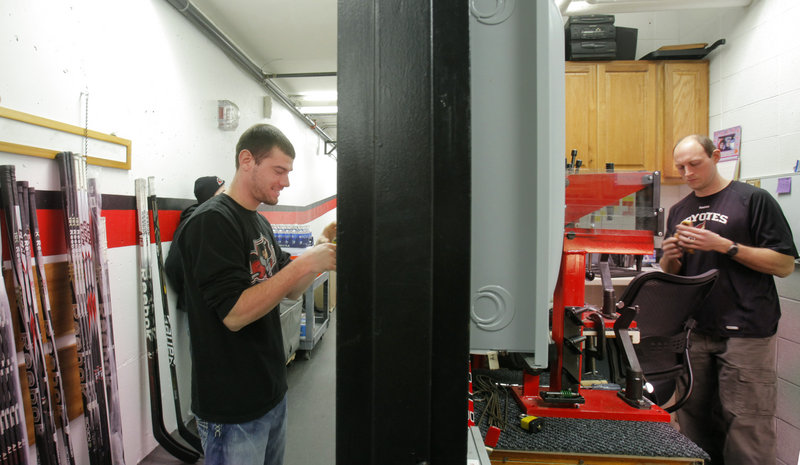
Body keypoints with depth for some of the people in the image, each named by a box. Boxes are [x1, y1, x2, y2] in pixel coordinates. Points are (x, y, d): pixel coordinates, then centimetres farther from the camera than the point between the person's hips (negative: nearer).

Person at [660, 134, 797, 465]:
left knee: (746, 427, -1)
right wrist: (671, 257, -4)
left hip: (745, 332, -4)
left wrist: (723, 245, -16)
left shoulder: (753, 199, 0)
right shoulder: (679, 211, 13)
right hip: (692, 332, 4)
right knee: (693, 420, 10)